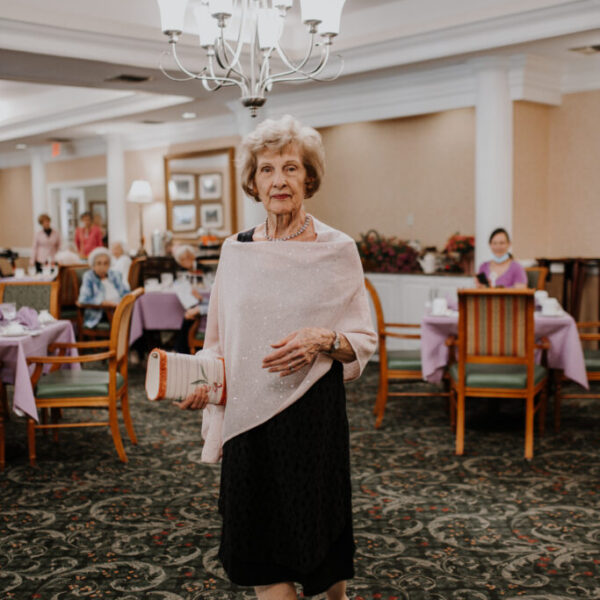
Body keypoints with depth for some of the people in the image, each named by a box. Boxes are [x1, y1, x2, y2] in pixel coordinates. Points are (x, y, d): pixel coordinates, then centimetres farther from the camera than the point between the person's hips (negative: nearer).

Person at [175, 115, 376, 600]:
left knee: (318, 535, 8)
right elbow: (219, 340, 13)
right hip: (248, 413, 3)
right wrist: (202, 380, -5)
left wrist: (324, 340, -18)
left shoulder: (337, 250, -2)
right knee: (259, 547, 6)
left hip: (313, 410, -2)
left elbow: (365, 340, 1)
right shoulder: (235, 251, 6)